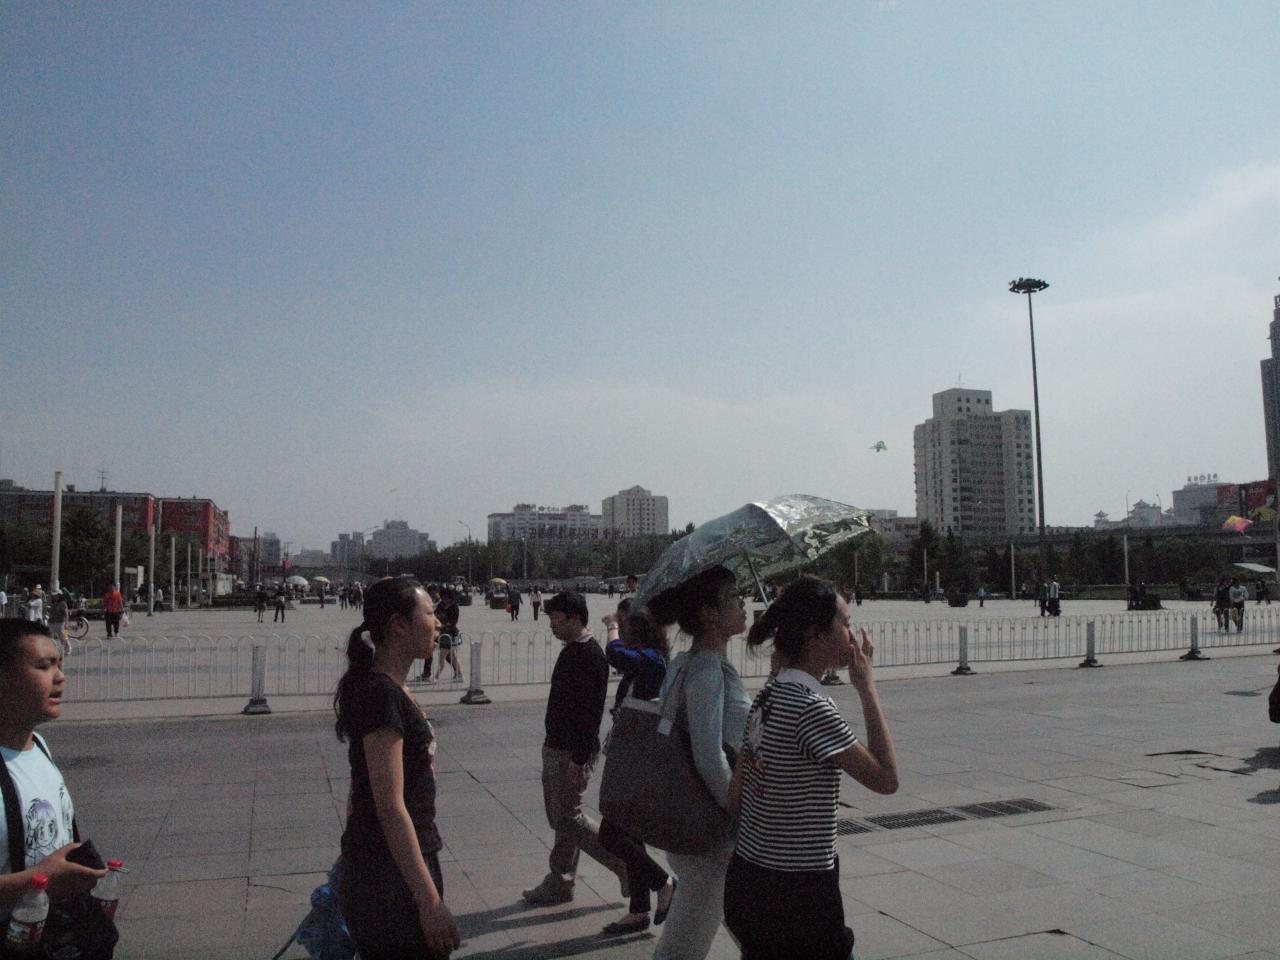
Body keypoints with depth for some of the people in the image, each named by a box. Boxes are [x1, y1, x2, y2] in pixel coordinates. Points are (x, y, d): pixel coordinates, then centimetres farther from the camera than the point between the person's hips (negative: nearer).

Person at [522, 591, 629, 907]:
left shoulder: (590, 656, -21)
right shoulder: (571, 651, 10)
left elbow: (591, 712, -24)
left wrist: (579, 759, -25)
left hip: (572, 753, -10)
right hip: (556, 748, 10)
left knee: (568, 818, -3)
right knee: (559, 817, 15)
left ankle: (626, 862, 9)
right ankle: (559, 883, 26)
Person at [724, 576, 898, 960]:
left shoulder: (767, 698, 5)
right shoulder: (811, 706, -20)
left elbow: (736, 794, 9)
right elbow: (885, 779, -16)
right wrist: (867, 688, -12)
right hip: (799, 892, -8)